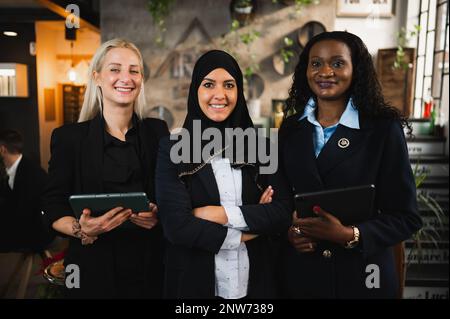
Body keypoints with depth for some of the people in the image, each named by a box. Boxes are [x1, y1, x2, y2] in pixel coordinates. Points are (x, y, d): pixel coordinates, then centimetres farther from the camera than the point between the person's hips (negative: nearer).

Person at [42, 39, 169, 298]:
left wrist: (160, 215, -14)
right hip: (94, 269, -1)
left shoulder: (157, 131, 2)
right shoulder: (69, 137, -4)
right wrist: (81, 230, -20)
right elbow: (54, 208, -2)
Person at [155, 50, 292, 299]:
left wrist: (225, 214, -17)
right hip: (194, 282, -2)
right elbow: (176, 226, -15)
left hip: (256, 282, 2)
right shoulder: (172, 149, -7)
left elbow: (283, 214, -6)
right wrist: (252, 221, -11)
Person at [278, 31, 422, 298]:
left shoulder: (384, 129, -9)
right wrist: (289, 231, -10)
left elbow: (406, 218, -9)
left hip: (360, 276, -3)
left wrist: (349, 235, -23)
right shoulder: (291, 129, 2)